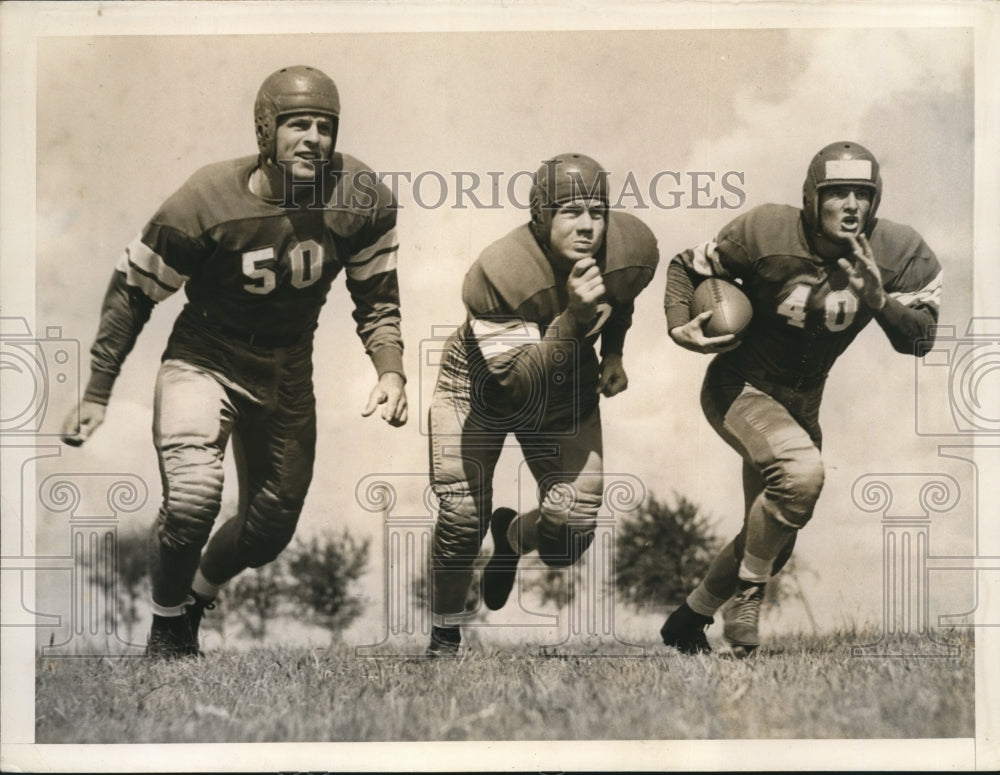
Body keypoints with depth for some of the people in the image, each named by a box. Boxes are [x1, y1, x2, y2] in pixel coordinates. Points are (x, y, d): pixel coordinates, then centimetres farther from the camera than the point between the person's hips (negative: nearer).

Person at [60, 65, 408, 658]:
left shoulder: (361, 199, -15)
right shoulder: (205, 204, -24)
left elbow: (376, 296, 0)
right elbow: (133, 292, -11)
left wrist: (391, 370, -16)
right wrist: (97, 393, -9)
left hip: (288, 372, 4)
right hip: (205, 358, -4)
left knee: (272, 529, 10)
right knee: (193, 497, -26)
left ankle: (198, 595, 42)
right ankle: (168, 625, 3)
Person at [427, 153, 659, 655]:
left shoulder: (633, 251, -22)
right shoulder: (498, 273, -36)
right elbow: (518, 382, -39)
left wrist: (612, 354, 0)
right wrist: (574, 317, -48)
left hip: (567, 394, 4)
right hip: (482, 386, -3)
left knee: (572, 528, -7)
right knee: (462, 519, -9)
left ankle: (512, 536, 32)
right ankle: (443, 637, 18)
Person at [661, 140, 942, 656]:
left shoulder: (898, 253, -12)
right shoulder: (765, 232, -20)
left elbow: (919, 342, -14)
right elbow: (686, 267, -6)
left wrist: (878, 300, -32)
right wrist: (680, 326, -22)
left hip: (802, 400, 6)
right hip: (738, 386, -6)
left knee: (773, 538, 13)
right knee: (801, 470, -34)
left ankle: (688, 620, 34)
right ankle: (747, 595, -13)